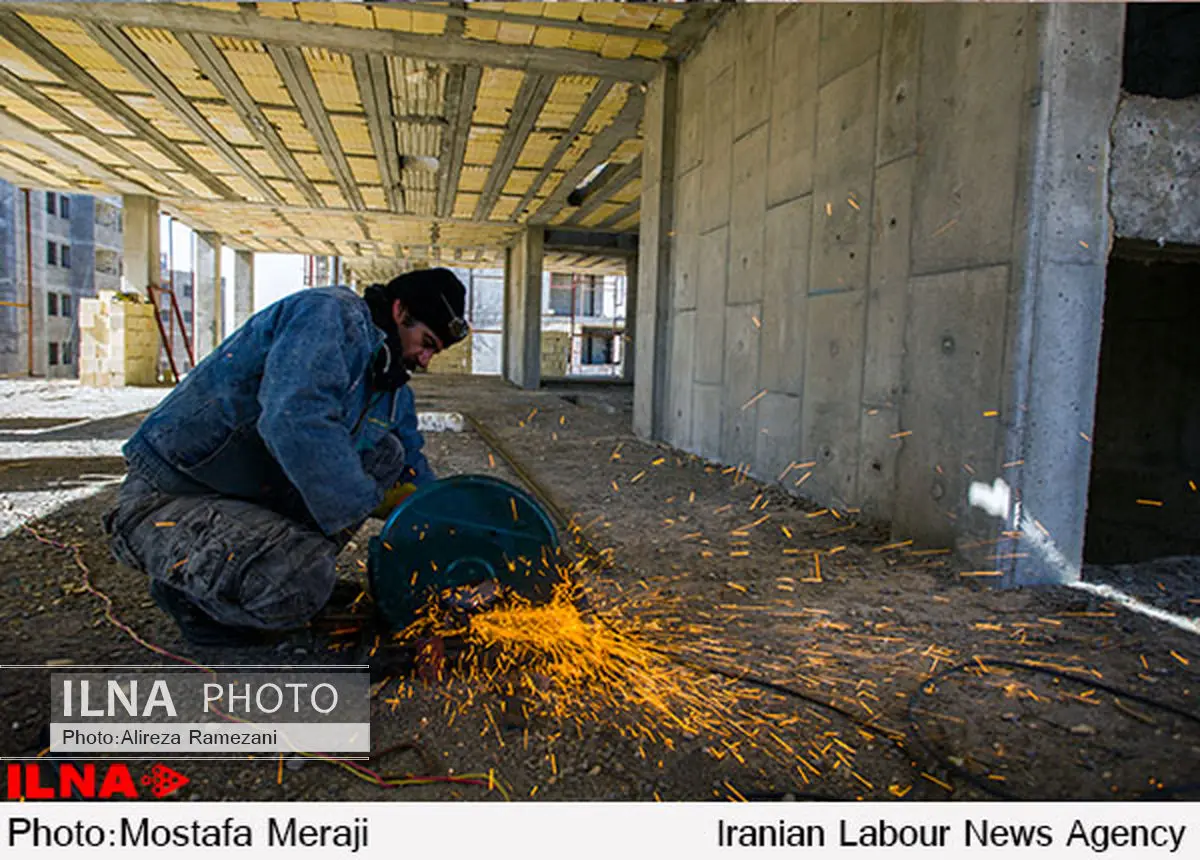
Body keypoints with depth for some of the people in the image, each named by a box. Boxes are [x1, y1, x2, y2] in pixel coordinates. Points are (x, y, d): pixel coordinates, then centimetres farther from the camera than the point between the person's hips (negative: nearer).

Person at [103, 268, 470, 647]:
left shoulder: (393, 387, 10)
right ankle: (186, 587, 0)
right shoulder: (333, 314, -19)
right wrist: (365, 502, -25)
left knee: (387, 453, -2)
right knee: (302, 584, -33)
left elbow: (414, 474, 19)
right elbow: (295, 421, -35)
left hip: (261, 498, 9)